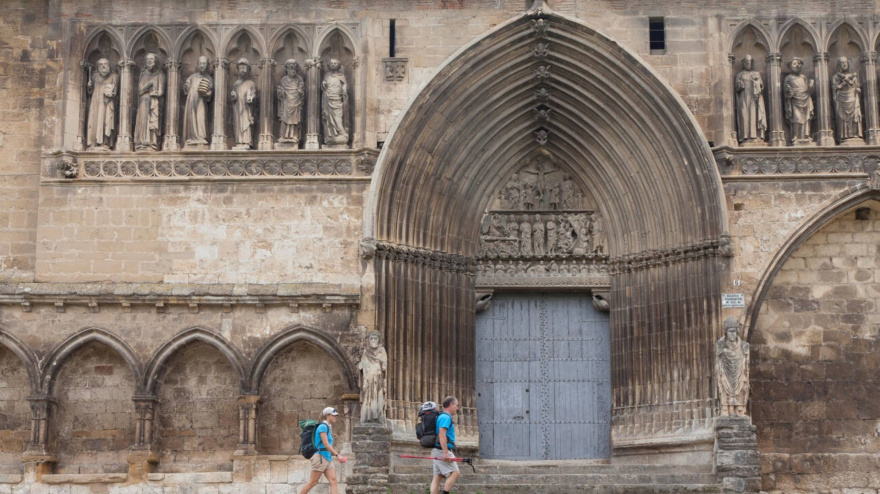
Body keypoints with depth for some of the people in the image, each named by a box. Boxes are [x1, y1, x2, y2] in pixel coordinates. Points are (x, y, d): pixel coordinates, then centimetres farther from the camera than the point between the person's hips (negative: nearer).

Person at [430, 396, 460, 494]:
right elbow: (442, 435, -21)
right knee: (455, 473, -10)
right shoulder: (445, 417, -11)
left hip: (438, 452, 10)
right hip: (442, 451, -10)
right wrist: (446, 453, -25)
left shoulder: (442, 416, 21)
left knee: (437, 476, 4)